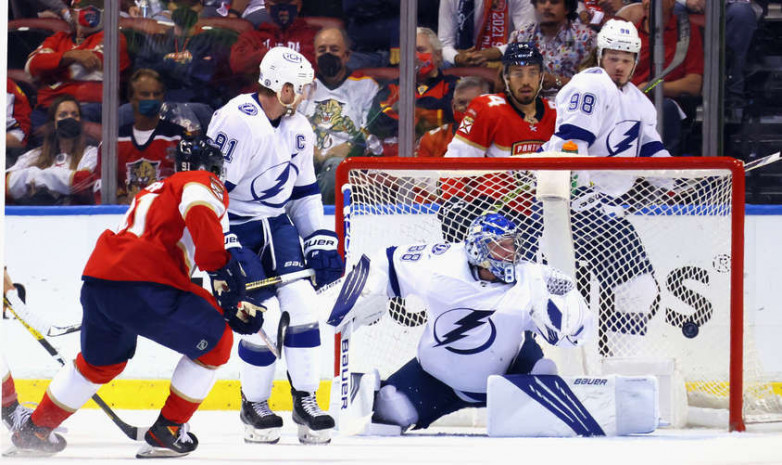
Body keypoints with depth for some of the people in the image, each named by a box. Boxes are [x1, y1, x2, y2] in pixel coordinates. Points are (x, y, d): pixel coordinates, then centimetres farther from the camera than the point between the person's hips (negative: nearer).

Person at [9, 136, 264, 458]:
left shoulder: (154, 191, 34)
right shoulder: (206, 183, 9)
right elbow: (199, 211, -18)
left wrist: (233, 306, 28)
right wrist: (222, 268, -16)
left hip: (96, 281, 8)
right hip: (141, 285, -8)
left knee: (100, 361, 32)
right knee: (214, 342, 7)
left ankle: (34, 430, 42)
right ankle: (165, 433, 8)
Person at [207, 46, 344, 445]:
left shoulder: (298, 129, 6)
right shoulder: (236, 121, -21)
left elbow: (304, 191, 16)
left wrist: (321, 243, 8)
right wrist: (227, 252, -26)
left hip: (277, 225, 7)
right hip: (235, 228, -7)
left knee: (301, 308, -6)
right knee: (265, 319, -14)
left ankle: (305, 401, 5)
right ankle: (254, 406, 7)